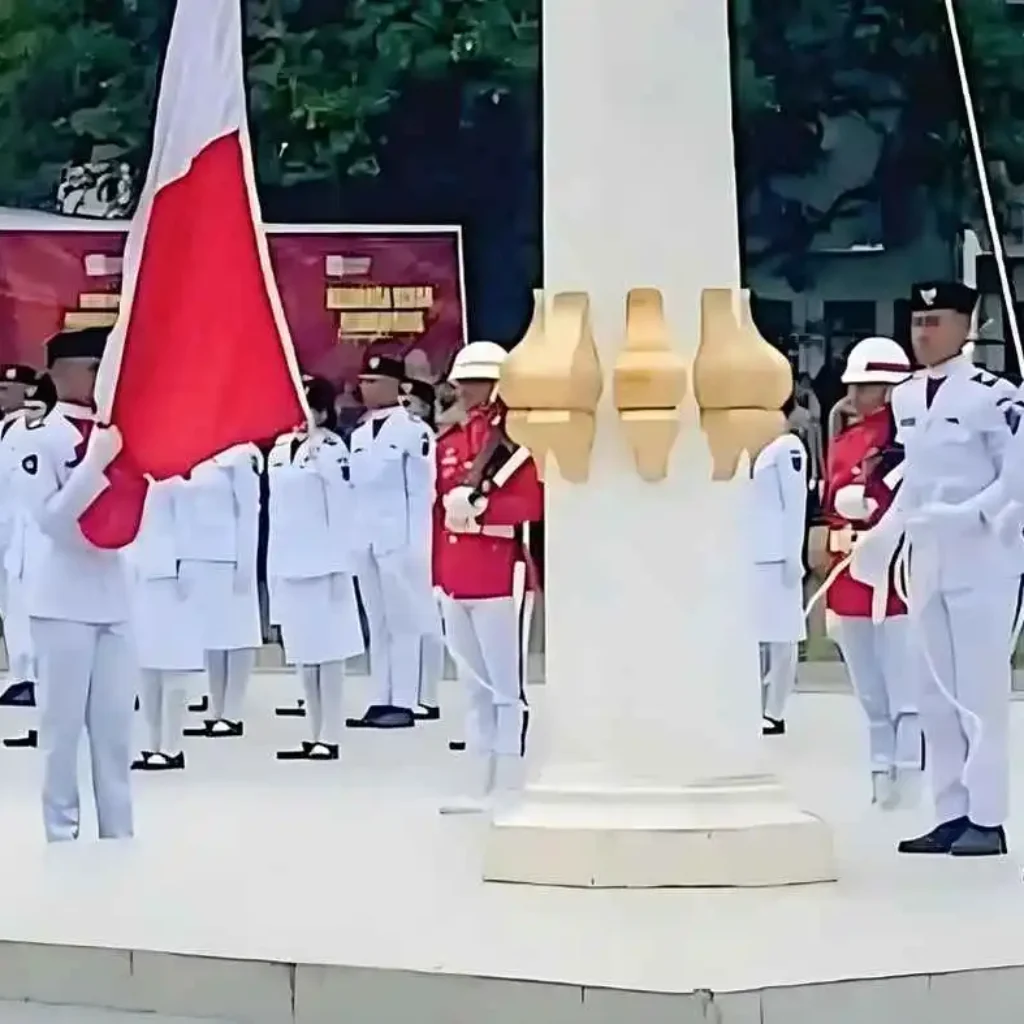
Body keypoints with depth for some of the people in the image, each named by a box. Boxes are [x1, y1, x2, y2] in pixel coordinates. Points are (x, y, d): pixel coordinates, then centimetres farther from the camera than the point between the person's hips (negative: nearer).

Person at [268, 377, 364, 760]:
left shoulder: (330, 448, -9)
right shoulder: (278, 449, 12)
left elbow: (341, 508, -11)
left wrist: (341, 567, -13)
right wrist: (272, 565, 14)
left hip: (322, 563, -7)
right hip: (288, 563, 7)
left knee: (328, 649, -1)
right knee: (301, 651, 10)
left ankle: (329, 738, 3)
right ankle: (314, 736, 17)